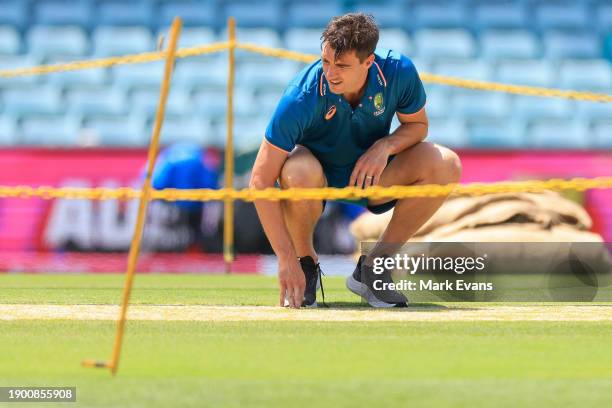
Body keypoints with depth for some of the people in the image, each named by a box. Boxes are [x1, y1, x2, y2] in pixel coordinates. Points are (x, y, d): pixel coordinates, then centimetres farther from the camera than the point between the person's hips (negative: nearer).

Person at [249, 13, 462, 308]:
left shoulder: (399, 72, -22)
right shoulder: (301, 98, -32)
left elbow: (417, 125, -1)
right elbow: (260, 182, -31)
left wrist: (385, 146, -25)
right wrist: (286, 260, -34)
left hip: (370, 172, 3)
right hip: (318, 170, -3)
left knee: (446, 165, -23)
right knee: (299, 172, -40)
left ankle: (372, 267, -8)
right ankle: (305, 263, -8)